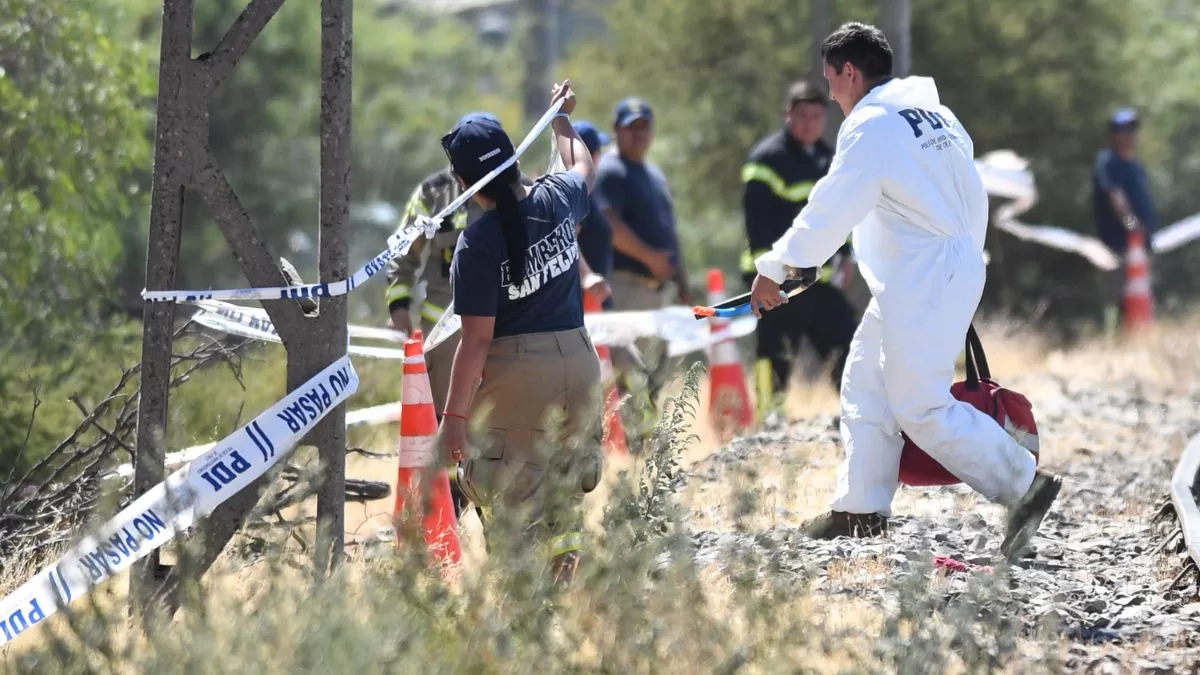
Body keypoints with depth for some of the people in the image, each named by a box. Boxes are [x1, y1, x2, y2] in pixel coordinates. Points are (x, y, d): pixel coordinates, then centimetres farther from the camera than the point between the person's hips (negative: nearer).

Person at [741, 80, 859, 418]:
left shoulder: (827, 159, 18)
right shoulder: (768, 158, -9)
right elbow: (757, 216, -16)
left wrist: (844, 253, 16)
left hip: (822, 278, 8)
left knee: (847, 346, 7)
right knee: (776, 355, -8)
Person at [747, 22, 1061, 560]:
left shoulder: (871, 127, -14)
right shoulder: (937, 116, 14)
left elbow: (830, 211, -15)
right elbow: (974, 198, 19)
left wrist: (774, 268, -6)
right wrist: (964, 263, 28)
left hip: (920, 284, -10)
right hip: (956, 267, 10)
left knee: (922, 408, -10)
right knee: (865, 385, 15)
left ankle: (1025, 484, -13)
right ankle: (861, 508, 17)